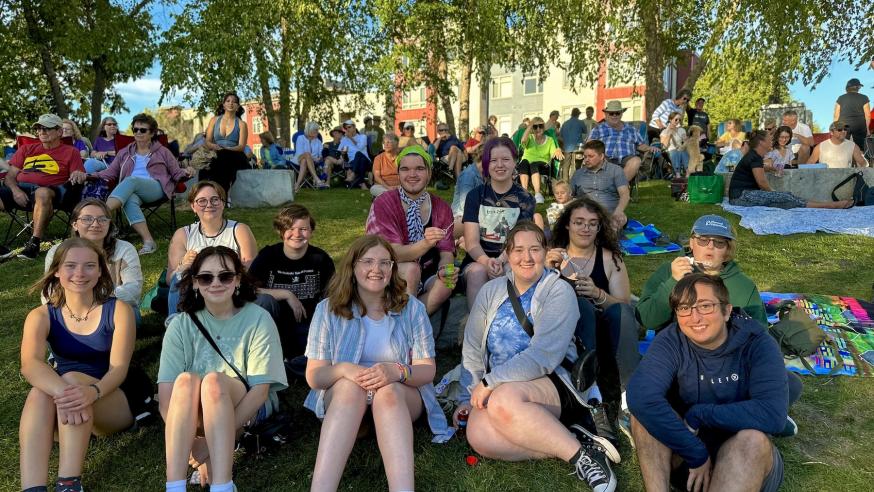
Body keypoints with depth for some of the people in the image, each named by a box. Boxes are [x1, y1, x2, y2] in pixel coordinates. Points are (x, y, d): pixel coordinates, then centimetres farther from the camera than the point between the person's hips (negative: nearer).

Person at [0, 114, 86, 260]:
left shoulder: (70, 152, 17)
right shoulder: (26, 149, 26)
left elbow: (78, 177, 6)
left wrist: (78, 176, -20)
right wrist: (15, 190, -4)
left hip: (46, 190, -3)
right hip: (18, 189, 4)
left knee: (43, 193, -41)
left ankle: (34, 243, -37)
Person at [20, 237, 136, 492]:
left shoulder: (118, 311, -6)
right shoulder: (41, 317, -2)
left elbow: (119, 368, -16)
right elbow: (30, 364, -21)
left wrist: (93, 392, -39)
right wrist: (62, 392, -43)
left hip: (113, 402, -2)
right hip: (63, 411, 2)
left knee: (73, 378, -31)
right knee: (40, 393, -30)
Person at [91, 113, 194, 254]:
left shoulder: (162, 152, 22)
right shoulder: (125, 153, 30)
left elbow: (176, 173, 17)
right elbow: (110, 172, 24)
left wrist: (185, 173, -7)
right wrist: (90, 175, 6)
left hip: (156, 188, -2)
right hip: (131, 191, 2)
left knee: (130, 181, -35)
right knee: (130, 200, -37)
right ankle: (148, 242, -51)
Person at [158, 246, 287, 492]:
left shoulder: (258, 319, -9)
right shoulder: (182, 324, -3)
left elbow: (260, 390, -14)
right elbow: (166, 393, -11)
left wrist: (213, 443, -22)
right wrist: (194, 444, -24)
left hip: (247, 409, -2)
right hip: (195, 411, 2)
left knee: (214, 380, -32)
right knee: (186, 379, -30)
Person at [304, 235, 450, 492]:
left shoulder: (412, 308, 0)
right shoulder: (328, 310, -1)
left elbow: (427, 370, -4)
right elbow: (314, 376, -4)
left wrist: (397, 372, -27)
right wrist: (344, 369, -27)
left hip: (401, 396, 0)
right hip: (341, 398, 0)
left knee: (388, 390, -34)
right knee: (350, 384, -34)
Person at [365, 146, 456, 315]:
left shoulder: (441, 208, 1)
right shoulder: (384, 204, -12)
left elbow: (446, 252, -3)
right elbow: (393, 254, -21)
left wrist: (444, 269, -28)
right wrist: (426, 243, -40)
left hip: (426, 276, 3)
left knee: (446, 282, -26)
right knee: (411, 268, -31)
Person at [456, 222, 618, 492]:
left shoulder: (559, 292, -3)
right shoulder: (491, 291, 12)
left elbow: (543, 356, -14)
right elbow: (472, 349, 13)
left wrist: (490, 382, -16)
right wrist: (468, 398, 3)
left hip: (551, 384, -4)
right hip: (497, 388, 4)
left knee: (503, 400, -38)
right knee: (477, 434, -29)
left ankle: (579, 453, -23)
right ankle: (567, 440, -17)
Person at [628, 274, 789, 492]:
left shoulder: (757, 343, -13)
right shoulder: (670, 341, -12)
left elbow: (773, 415, -29)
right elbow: (640, 397, -30)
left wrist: (697, 415, -23)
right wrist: (697, 455, -30)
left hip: (746, 458, -1)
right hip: (683, 451, 1)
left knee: (752, 438, -34)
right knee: (644, 410, -24)